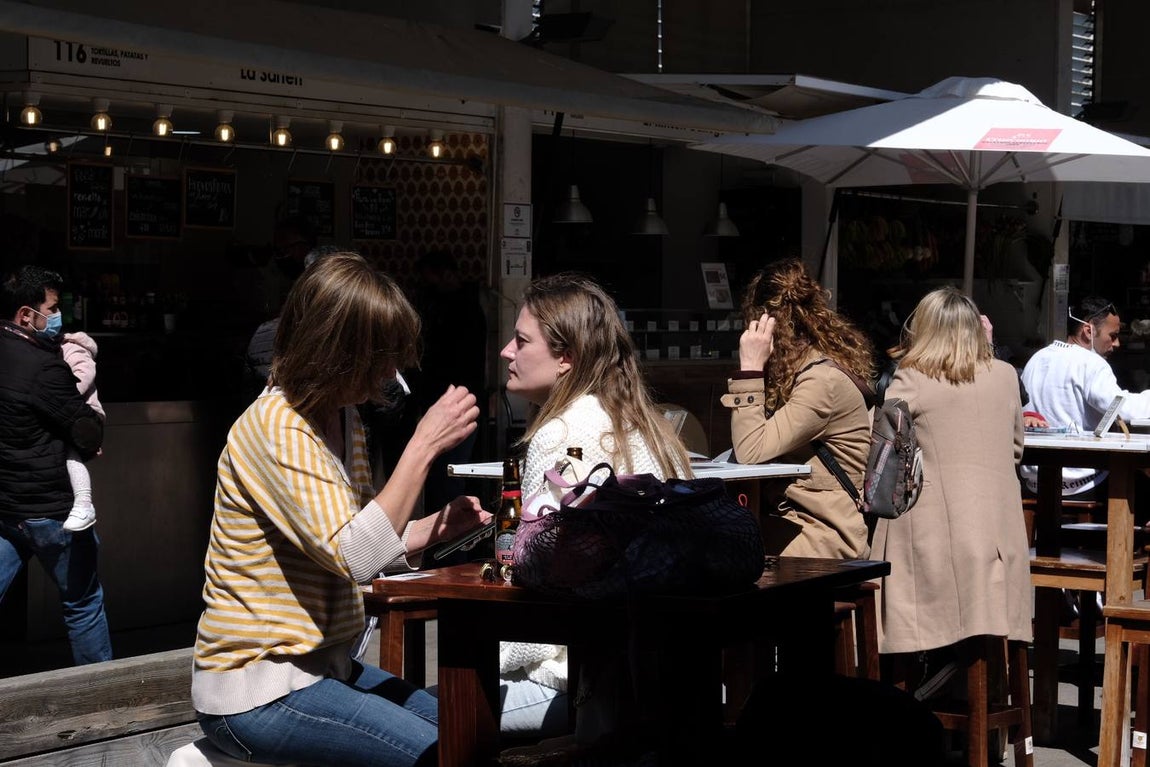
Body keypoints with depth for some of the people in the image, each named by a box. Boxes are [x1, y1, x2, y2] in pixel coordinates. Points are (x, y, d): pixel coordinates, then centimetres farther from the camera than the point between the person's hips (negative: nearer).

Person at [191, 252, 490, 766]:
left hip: (320, 665, 9)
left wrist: (434, 528, -6)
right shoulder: (277, 427, -20)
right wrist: (424, 445, -26)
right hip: (257, 692, -9)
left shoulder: (342, 418, 9)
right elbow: (354, 556, -28)